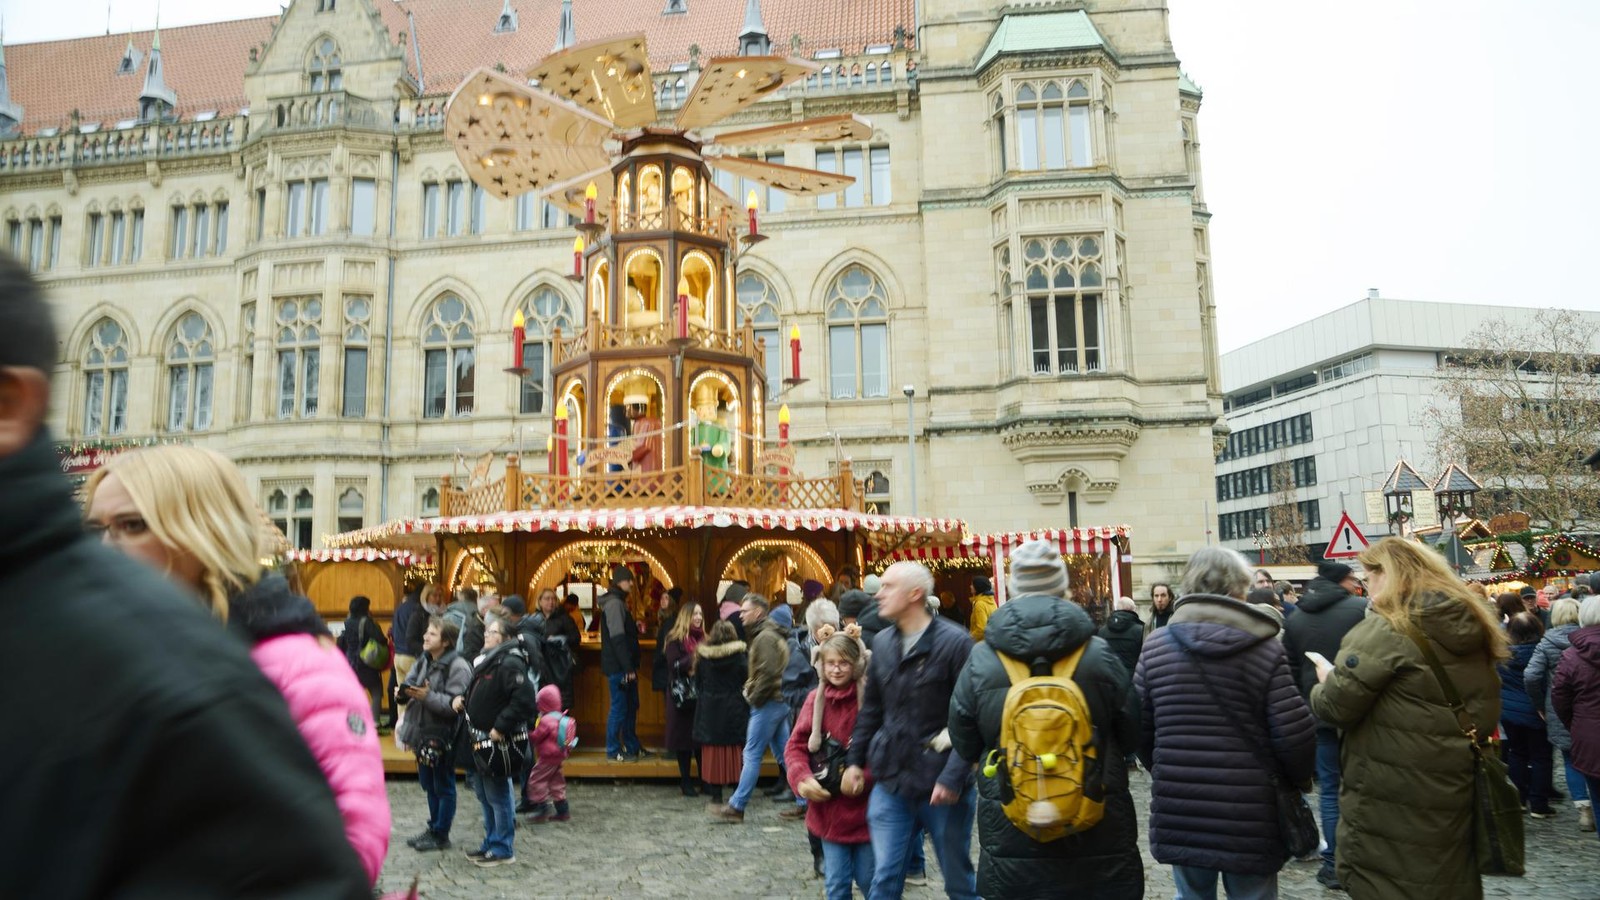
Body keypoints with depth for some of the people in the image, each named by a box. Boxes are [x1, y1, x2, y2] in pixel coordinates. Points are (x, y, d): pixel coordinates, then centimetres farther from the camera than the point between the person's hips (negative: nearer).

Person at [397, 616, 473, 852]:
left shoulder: (458, 667, -19)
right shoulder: (423, 661, 6)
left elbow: (455, 704, -25)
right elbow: (408, 683, 6)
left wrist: (427, 696, -30)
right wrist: (403, 693, -16)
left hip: (443, 735, -8)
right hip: (423, 732, 8)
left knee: (443, 787, 6)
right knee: (429, 784, 19)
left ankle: (441, 835, 18)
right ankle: (434, 828, 34)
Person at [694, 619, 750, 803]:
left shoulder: (703, 657, -2)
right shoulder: (740, 657, -9)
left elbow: (698, 684, 6)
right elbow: (747, 682, -4)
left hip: (709, 709, 2)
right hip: (734, 710, -1)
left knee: (713, 753, 8)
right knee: (735, 752, 6)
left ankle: (715, 792, 9)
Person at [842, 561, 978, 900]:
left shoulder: (954, 642, -12)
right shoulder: (882, 642, 7)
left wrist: (953, 776, -18)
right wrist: (855, 761, 12)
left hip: (942, 785, -5)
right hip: (890, 782, 5)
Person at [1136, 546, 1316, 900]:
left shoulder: (1156, 646, -2)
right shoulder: (1264, 649, -9)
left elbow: (1140, 728, 1)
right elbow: (1295, 734, -11)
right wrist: (1298, 778, 10)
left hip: (1179, 811, 2)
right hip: (1249, 816, -2)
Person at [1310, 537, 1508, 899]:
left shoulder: (1385, 631, -18)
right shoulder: (1473, 629, 7)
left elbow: (1336, 707, -17)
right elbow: (1485, 711, 19)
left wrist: (1325, 685, 3)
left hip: (1391, 800, -8)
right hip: (1456, 789, 8)